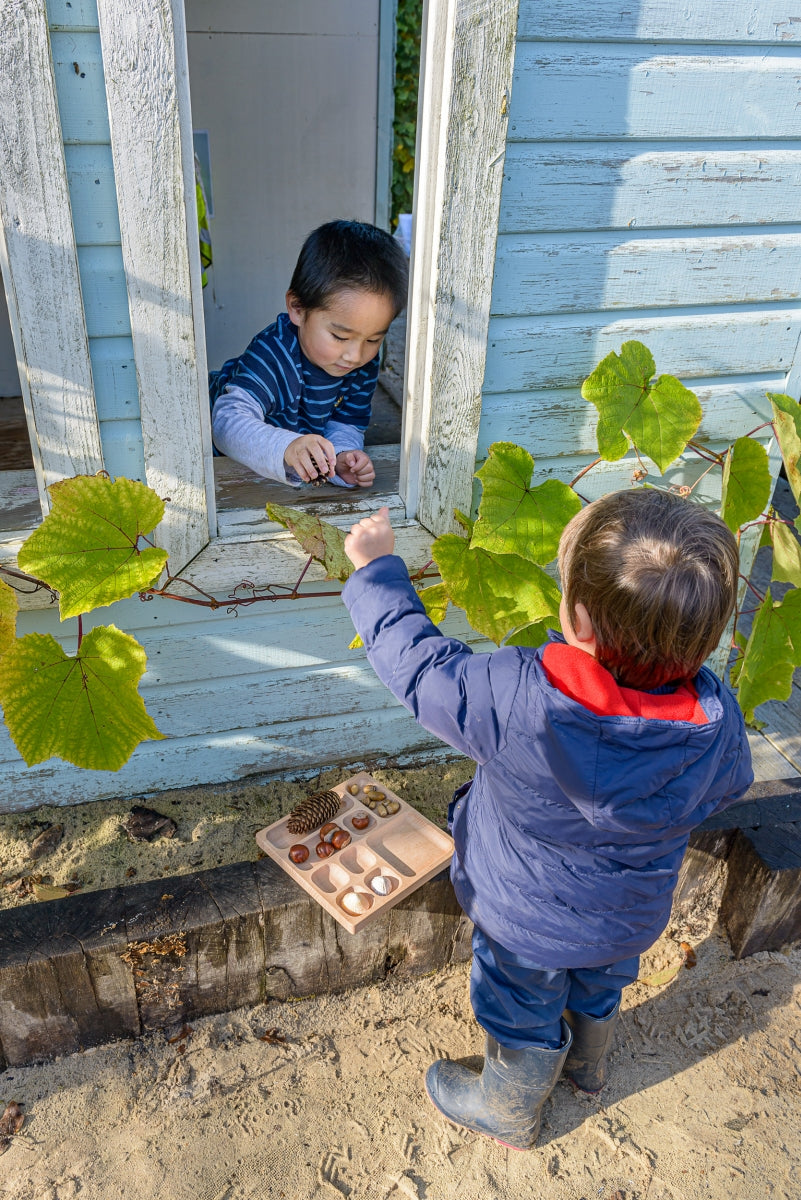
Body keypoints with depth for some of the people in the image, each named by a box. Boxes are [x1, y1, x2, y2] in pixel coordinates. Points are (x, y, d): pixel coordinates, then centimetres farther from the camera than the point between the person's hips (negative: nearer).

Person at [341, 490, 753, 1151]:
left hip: (532, 924, -4)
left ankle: (509, 1111, 55)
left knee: (524, 1019, 26)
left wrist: (377, 568, -12)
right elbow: (725, 787, -6)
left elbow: (417, 660, -27)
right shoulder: (718, 720, -28)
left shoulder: (514, 699, -43)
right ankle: (586, 1065, 66)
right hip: (632, 917, 5)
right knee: (598, 989, 35)